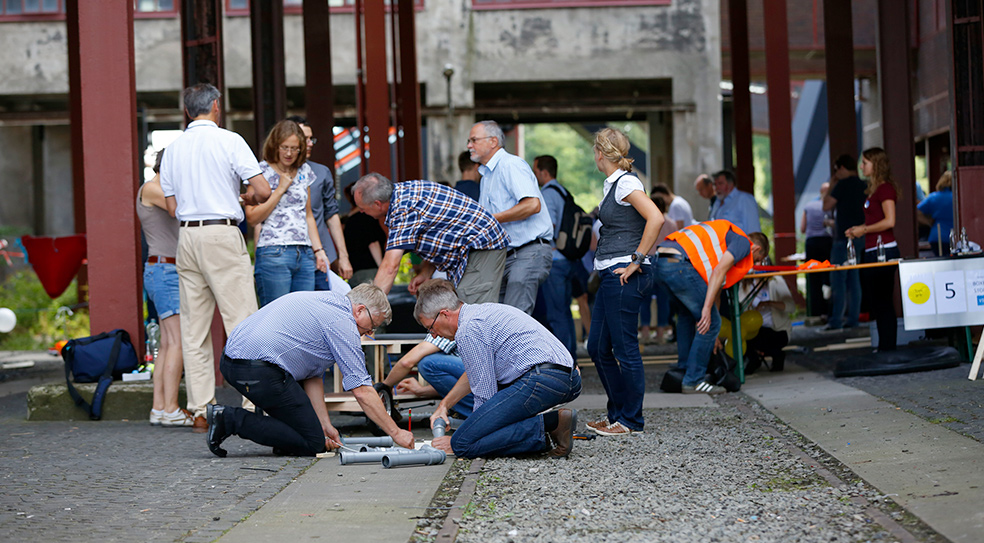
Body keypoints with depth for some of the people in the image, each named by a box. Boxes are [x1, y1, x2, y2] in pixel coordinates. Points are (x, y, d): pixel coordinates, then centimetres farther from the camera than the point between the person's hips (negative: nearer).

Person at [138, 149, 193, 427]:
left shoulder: (162, 191, 22)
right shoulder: (150, 189, -7)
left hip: (172, 272, 10)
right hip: (164, 270, -10)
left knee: (168, 343, 7)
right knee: (177, 340, -14)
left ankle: (159, 408, 6)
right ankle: (170, 410, -17)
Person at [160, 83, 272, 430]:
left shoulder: (173, 149, 11)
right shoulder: (229, 141, -4)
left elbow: (172, 207, 13)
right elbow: (263, 190, -8)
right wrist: (249, 198, 13)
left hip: (187, 235, 5)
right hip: (222, 234, -5)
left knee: (194, 328, 6)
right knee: (241, 320, -5)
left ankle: (200, 410, 5)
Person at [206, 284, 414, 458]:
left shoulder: (323, 302, 24)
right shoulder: (342, 322, -5)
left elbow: (313, 376, 25)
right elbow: (362, 391, -7)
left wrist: (325, 425, 20)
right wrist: (396, 433, -1)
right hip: (259, 372, -10)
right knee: (312, 443, -2)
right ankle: (230, 419, -8)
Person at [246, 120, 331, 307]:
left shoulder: (304, 171, 16)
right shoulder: (262, 172, 0)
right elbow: (253, 217, -7)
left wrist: (318, 250, 17)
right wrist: (280, 189, -8)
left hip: (304, 255, 5)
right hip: (273, 254, -5)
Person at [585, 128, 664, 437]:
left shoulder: (626, 183, -12)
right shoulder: (612, 184, 16)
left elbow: (656, 219, -24)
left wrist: (636, 261, -21)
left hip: (625, 276, -10)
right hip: (611, 276, 10)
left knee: (624, 348, -3)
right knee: (598, 347, 13)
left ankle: (631, 420, 5)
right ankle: (616, 414, 23)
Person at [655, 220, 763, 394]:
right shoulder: (743, 242, 9)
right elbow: (719, 271, -9)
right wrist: (707, 308, -15)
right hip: (679, 265, -10)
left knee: (686, 315, 30)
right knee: (711, 323, 0)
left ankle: (682, 371, 33)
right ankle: (693, 381, 4)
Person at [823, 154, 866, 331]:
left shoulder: (843, 184, -11)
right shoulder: (863, 185, 12)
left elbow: (827, 206, -7)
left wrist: (831, 186, 5)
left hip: (845, 237, -8)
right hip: (859, 237, 8)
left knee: (837, 279, -7)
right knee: (854, 279, 10)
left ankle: (836, 321, -10)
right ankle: (853, 318, 9)